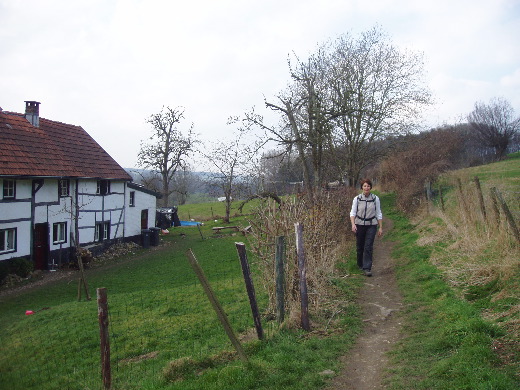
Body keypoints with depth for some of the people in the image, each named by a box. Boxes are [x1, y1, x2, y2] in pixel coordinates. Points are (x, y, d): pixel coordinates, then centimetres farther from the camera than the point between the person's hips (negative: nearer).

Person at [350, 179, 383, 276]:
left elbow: (379, 214, 4)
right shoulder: (357, 199, -2)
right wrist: (353, 224, -18)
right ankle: (360, 265, 32)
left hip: (371, 225, -1)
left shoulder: (375, 199, -1)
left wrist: (380, 227, 2)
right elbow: (353, 212, -3)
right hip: (359, 225, 1)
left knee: (368, 247, -9)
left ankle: (367, 268, -8)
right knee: (359, 247, 10)